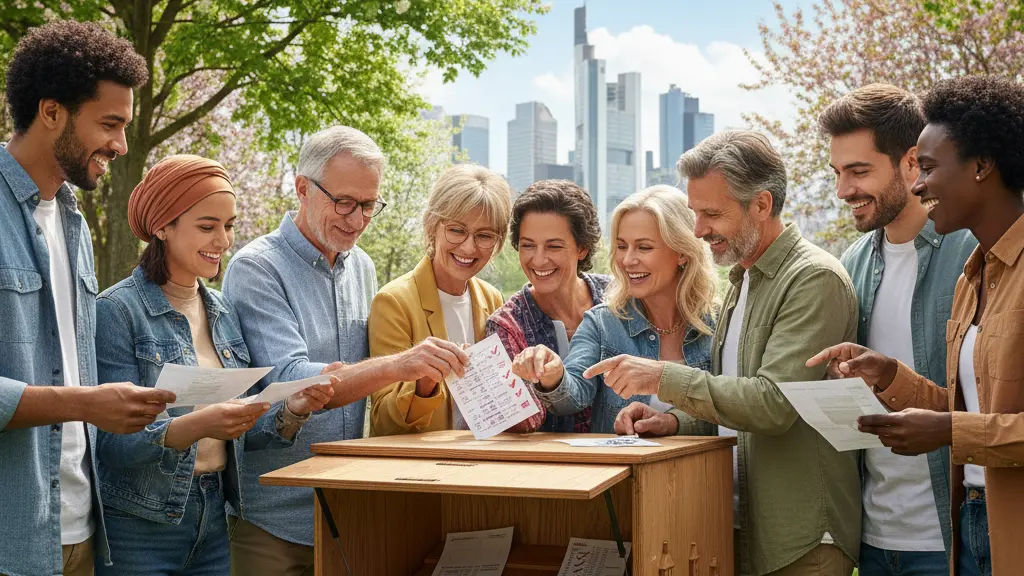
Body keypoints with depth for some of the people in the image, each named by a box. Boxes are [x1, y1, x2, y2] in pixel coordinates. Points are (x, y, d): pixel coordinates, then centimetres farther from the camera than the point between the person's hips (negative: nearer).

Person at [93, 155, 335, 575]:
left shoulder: (224, 312, 8)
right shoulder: (117, 310, -11)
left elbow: (239, 436, 9)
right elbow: (113, 443, -16)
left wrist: (292, 411, -9)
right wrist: (196, 426, -31)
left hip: (213, 519, 6)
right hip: (138, 529, -6)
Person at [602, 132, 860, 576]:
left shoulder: (815, 280, -14)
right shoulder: (744, 281, 14)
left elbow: (775, 403, -24)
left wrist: (664, 378, -20)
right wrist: (674, 419, -1)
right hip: (741, 523, 8)